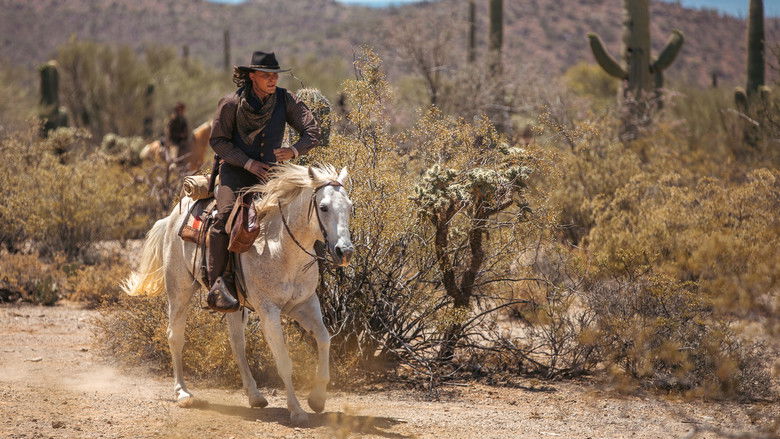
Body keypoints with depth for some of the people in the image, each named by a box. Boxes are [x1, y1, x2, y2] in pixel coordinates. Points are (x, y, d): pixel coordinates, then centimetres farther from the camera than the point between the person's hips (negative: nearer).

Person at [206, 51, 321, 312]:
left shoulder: (286, 101, 0)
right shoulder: (231, 103, -7)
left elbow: (312, 132, -2)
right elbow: (218, 140, -2)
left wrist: (294, 151, -24)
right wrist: (248, 163, -14)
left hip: (271, 170, 3)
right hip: (236, 170, -3)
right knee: (225, 215, -29)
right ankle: (217, 285, -29)